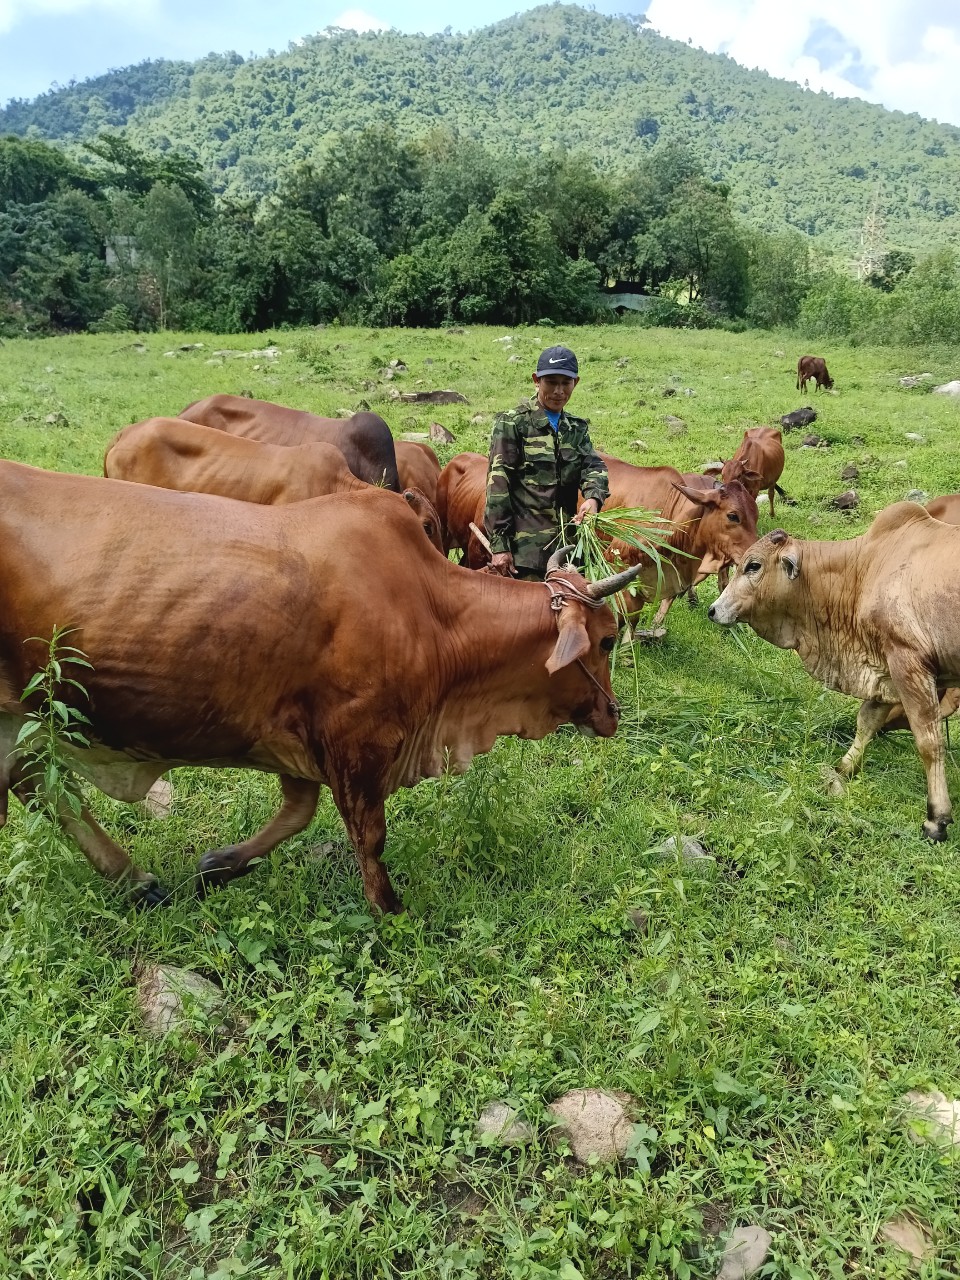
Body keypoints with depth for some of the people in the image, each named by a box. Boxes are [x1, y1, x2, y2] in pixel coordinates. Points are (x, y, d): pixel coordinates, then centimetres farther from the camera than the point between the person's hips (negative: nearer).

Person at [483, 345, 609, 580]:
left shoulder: (576, 428, 17)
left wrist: (593, 498, -22)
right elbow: (498, 485, -8)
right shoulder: (512, 424, -2)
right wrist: (499, 545, -15)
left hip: (566, 548, 6)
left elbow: (593, 466, 3)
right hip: (523, 550, -6)